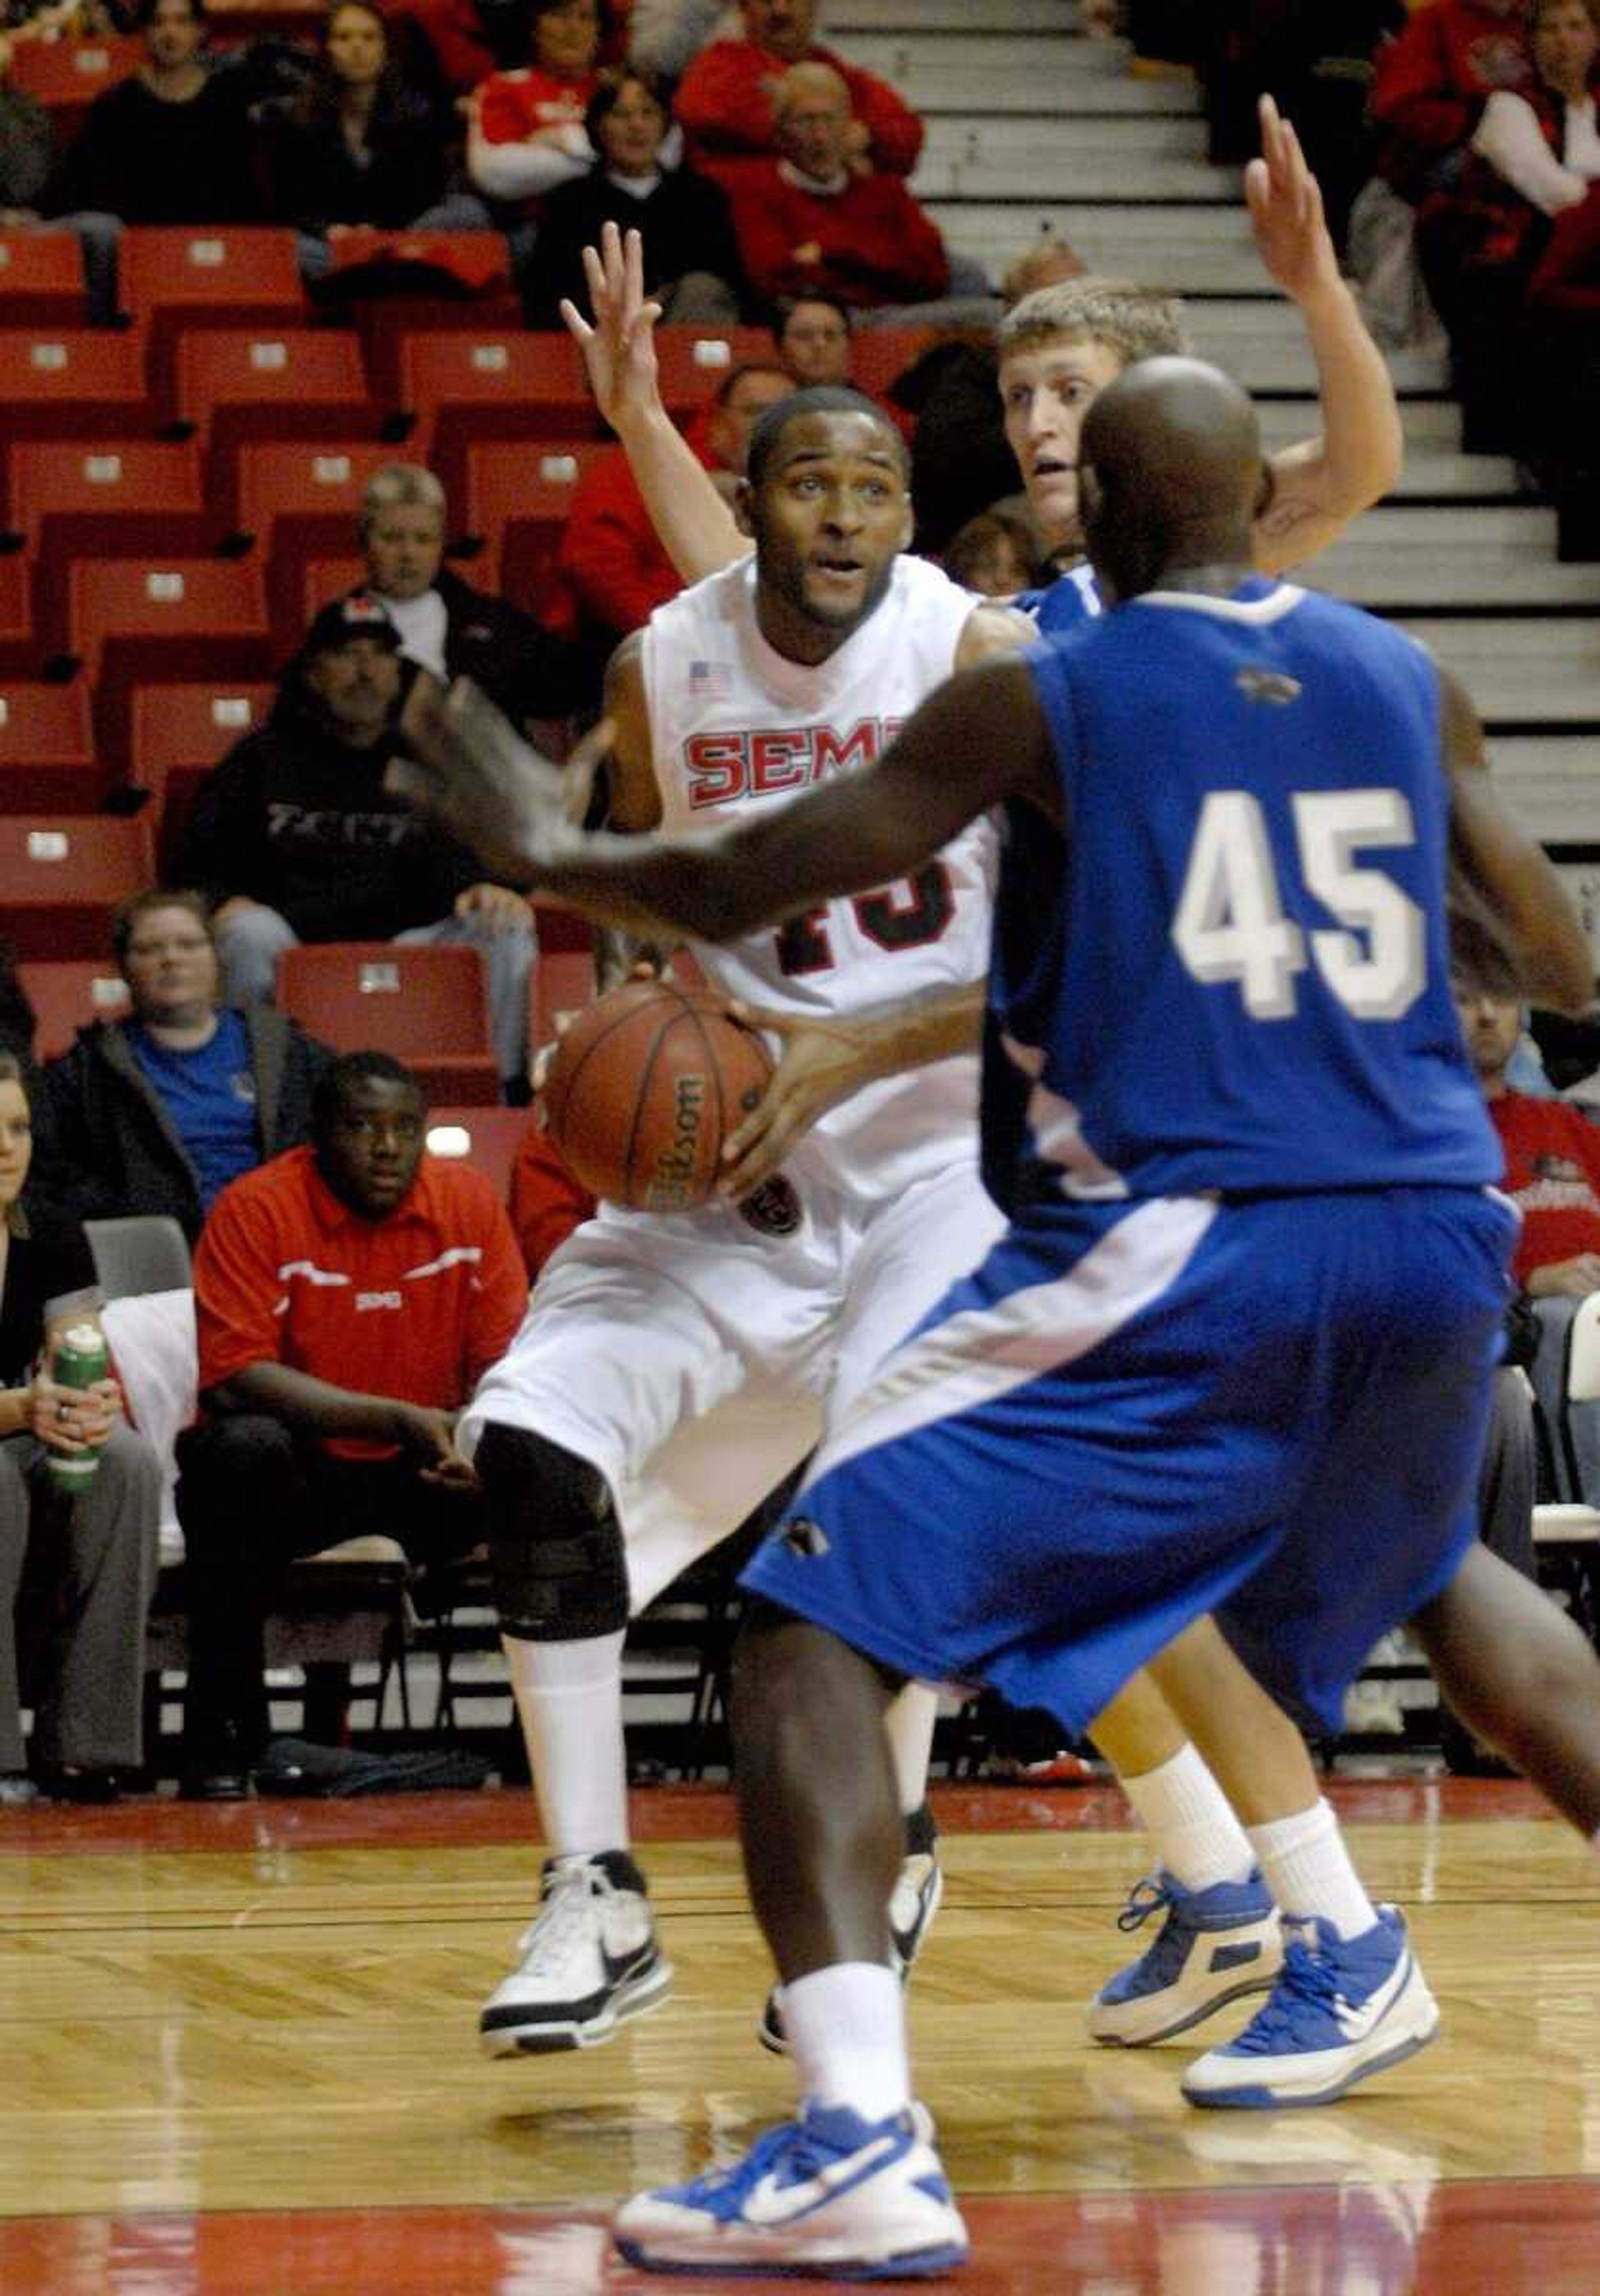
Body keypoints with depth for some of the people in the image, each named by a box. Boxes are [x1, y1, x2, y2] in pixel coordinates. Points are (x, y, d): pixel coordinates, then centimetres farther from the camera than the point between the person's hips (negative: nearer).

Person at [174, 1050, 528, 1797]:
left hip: (422, 1476, 3)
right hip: (298, 1468, -3)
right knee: (246, 1449, -36)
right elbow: (235, 1377, -22)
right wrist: (398, 1419, -32)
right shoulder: (257, 1210, -14)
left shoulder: (468, 1201, -3)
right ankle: (222, 1730, -24)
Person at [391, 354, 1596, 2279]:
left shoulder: (1040, 698, 0)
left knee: (813, 1624, -5)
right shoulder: (1405, 680, 12)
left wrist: (547, 853, 19)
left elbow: (743, 889, 1)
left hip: (1174, 1251, -5)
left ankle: (858, 2138, -22)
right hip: (1432, 1237, 5)